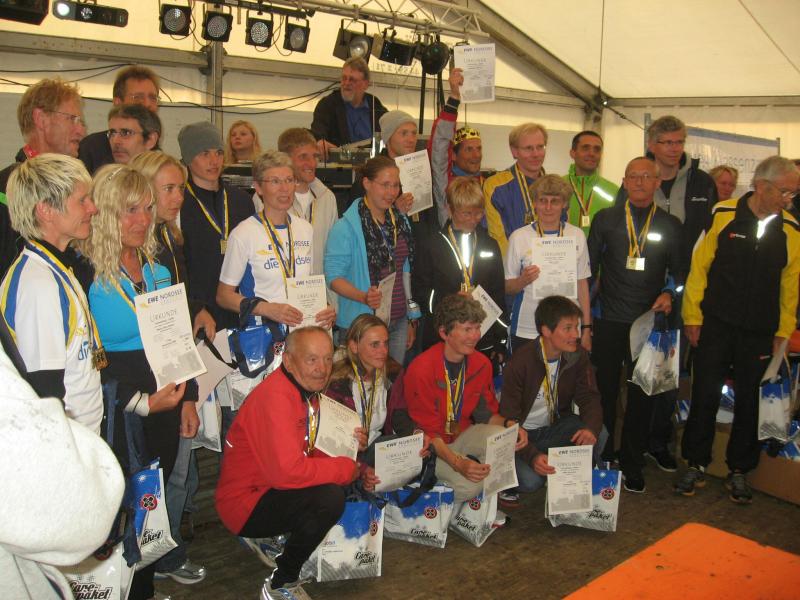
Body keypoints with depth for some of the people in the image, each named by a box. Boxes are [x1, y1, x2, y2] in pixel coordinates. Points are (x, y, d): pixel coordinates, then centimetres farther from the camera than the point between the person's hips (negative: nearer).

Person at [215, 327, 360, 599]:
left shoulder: (307, 389, 5)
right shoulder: (276, 397, -26)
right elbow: (286, 471, -33)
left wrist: (345, 462, -4)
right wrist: (346, 468, -20)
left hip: (274, 491, 10)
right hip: (245, 504, -9)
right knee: (329, 497, -27)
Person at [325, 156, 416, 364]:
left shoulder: (401, 222, 10)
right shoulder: (346, 227, -11)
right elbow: (333, 276, -13)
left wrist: (412, 318, 15)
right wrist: (364, 297, -28)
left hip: (399, 321, 6)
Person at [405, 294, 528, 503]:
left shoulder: (481, 364, -4)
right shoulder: (421, 370, -23)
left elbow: (488, 413, 7)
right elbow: (427, 431, -20)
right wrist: (458, 463, -34)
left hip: (462, 435, 5)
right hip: (429, 444, -5)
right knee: (468, 484, -29)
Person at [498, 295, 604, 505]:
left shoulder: (578, 356, -7)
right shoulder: (521, 362, -23)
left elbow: (589, 398, -6)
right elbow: (509, 420, -22)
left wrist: (591, 428, -31)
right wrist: (532, 455, -38)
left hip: (555, 428, 5)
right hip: (523, 433, -4)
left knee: (598, 435, -24)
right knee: (531, 480, -30)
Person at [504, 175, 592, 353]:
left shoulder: (577, 235, 4)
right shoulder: (519, 237, -2)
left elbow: (582, 284, 8)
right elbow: (507, 288, 3)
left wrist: (587, 328, 6)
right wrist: (523, 280, -18)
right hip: (526, 331, -1)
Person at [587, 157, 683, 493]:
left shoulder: (671, 225, 6)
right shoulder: (605, 219, 4)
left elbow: (678, 270, 12)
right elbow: (590, 266, 6)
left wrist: (669, 293, -9)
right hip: (609, 321, -1)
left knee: (643, 395, 7)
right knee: (605, 392, 6)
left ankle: (632, 465, 21)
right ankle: (601, 459, 22)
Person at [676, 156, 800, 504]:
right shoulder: (722, 215, -6)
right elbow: (699, 267, -2)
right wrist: (693, 317, -3)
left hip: (760, 332, 2)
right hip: (716, 324, -2)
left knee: (749, 401, 10)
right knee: (705, 396, 5)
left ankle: (739, 472, 25)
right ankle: (696, 466, 20)